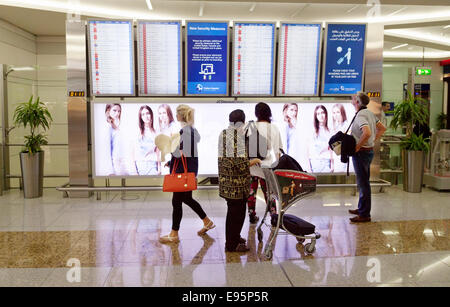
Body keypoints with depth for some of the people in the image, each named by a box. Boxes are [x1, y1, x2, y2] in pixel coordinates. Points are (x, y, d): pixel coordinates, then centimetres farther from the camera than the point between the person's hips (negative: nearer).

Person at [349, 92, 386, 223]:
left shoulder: (360, 115, -19)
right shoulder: (370, 113, 11)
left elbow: (367, 133, -34)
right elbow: (382, 128, 20)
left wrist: (358, 146, -22)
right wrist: (373, 141, 15)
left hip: (361, 152, -10)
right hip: (369, 151, 10)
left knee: (363, 183, -4)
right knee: (363, 182, 18)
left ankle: (364, 215, 4)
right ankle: (361, 208, 31)